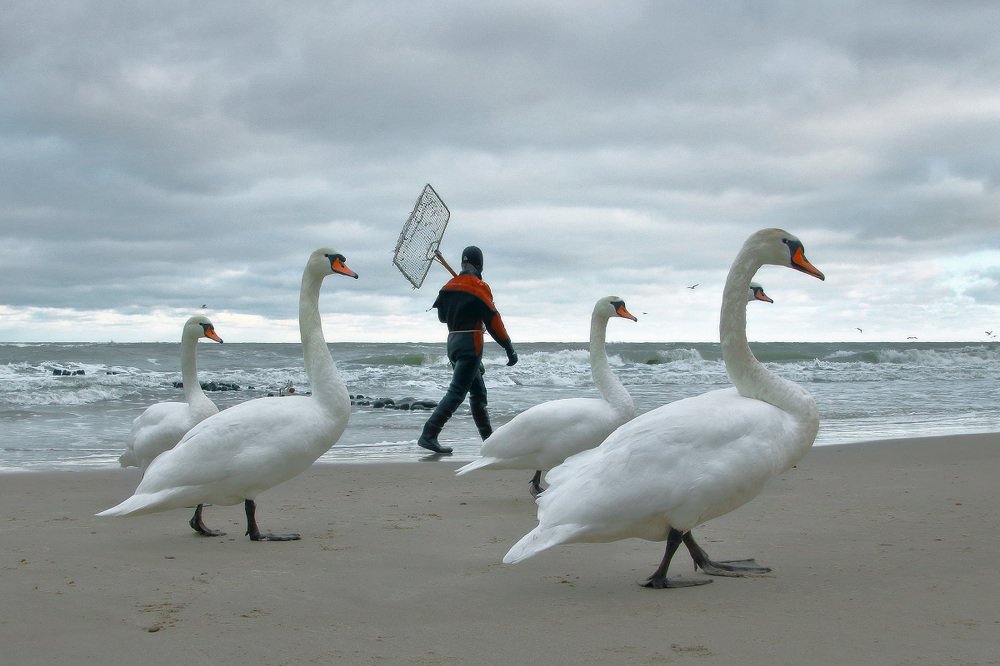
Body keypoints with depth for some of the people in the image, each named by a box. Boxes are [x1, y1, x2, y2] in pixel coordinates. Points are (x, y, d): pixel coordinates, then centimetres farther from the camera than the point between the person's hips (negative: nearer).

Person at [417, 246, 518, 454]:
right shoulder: (479, 287, -11)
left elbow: (442, 316, 20)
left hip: (452, 341, 8)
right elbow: (493, 320, -12)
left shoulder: (449, 286, 10)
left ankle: (488, 437, 28)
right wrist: (509, 348, -8)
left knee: (478, 391, 19)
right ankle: (428, 435, -21)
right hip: (470, 345, -8)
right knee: (457, 392, -12)